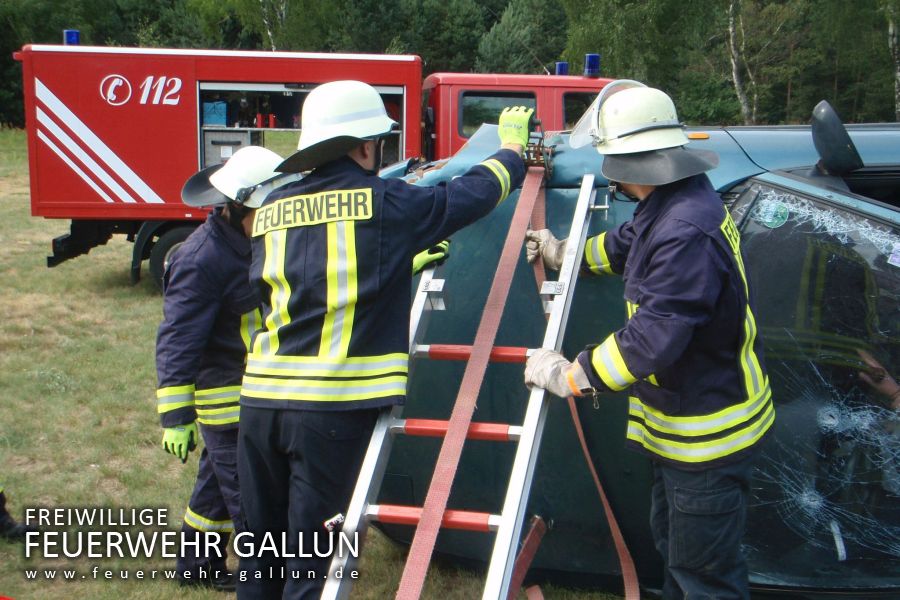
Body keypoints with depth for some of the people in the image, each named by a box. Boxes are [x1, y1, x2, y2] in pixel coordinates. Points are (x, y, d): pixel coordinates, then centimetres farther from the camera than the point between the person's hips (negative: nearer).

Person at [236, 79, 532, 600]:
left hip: (261, 397, 6)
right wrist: (513, 148, 28)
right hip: (334, 405, -6)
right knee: (311, 558, 4)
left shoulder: (272, 210, 12)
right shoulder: (385, 203, -5)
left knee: (262, 553, 18)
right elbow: (471, 194, 8)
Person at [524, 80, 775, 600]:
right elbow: (629, 243, 24)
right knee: (674, 542, 28)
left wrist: (569, 376, -24)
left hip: (710, 434, -11)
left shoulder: (687, 235, -33)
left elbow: (652, 338, -34)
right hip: (682, 421, 11)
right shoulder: (673, 205, 1)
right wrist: (564, 254, 34)